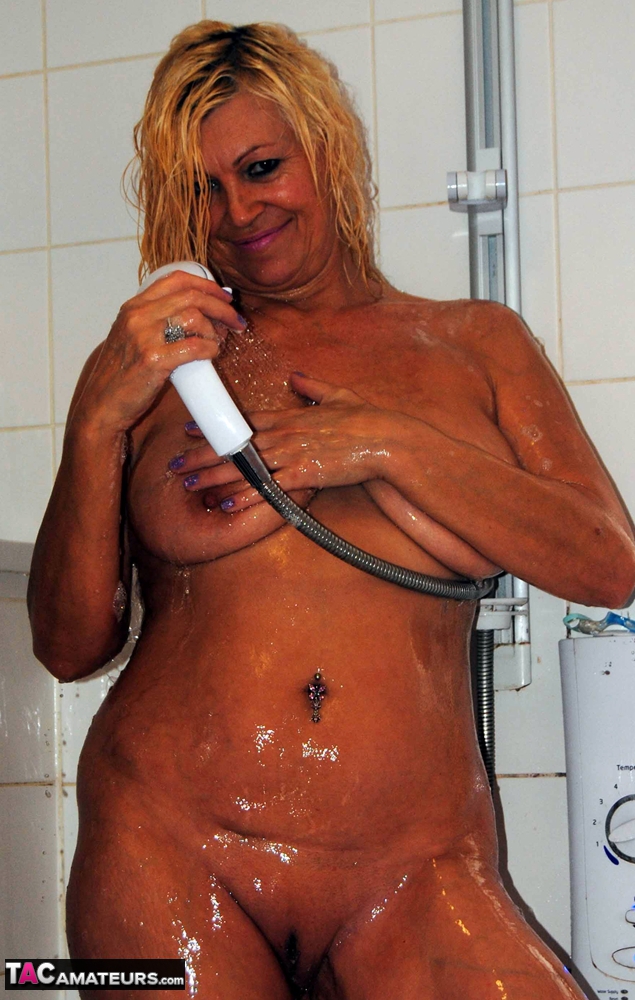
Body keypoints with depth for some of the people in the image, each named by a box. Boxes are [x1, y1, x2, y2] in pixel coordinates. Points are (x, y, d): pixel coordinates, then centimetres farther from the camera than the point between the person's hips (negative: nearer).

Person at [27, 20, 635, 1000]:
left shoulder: (477, 345, 11)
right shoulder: (153, 363, 9)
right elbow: (71, 645, 4)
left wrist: (389, 445, -8)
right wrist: (101, 420, -9)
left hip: (412, 883, 0)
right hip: (171, 858, 0)